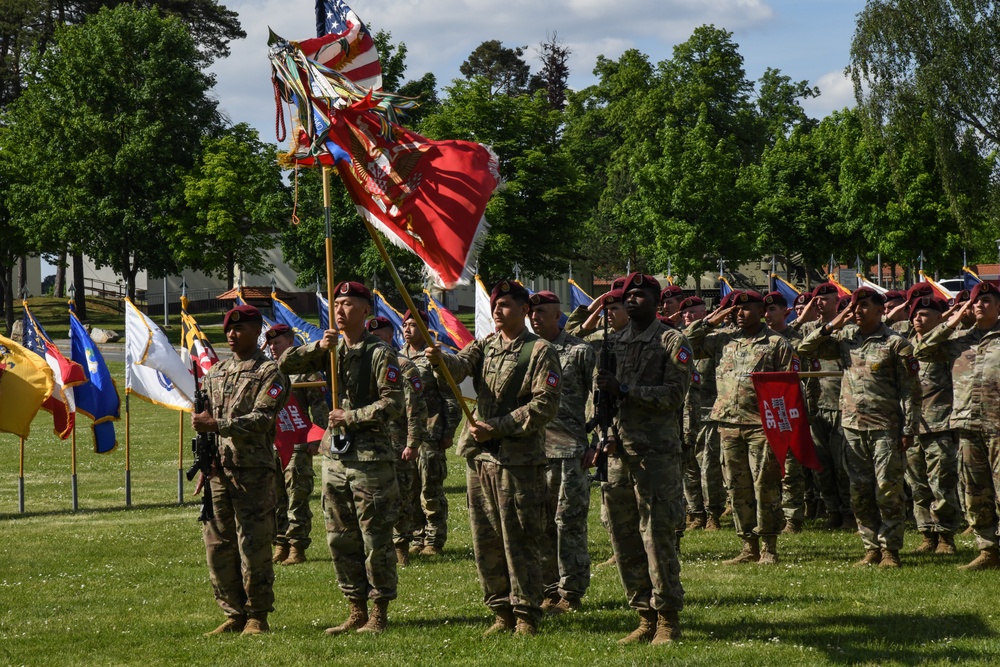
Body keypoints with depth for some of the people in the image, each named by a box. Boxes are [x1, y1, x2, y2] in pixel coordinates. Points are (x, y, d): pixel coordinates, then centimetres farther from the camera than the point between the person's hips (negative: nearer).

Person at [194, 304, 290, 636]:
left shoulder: (269, 373, -3)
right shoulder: (216, 372, 18)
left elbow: (261, 420, -14)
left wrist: (217, 425, -20)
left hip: (253, 471, -6)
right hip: (218, 470, 7)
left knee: (253, 546, -5)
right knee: (218, 546, 6)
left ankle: (257, 616, 4)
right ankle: (234, 614, 15)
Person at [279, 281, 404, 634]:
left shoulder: (380, 354, -8)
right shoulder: (331, 349, 12)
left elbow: (393, 404, -13)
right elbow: (286, 364, 8)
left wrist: (352, 417, -16)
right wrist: (317, 347, -7)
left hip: (370, 456, -7)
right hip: (335, 454, 7)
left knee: (375, 538, -3)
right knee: (340, 539, 10)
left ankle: (380, 614, 4)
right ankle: (356, 612, 18)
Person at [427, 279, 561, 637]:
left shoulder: (539, 351, -5)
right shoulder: (484, 346, 14)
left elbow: (545, 405, -12)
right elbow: (461, 365, -5)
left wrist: (497, 428, -16)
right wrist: (441, 359, -29)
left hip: (519, 458, -6)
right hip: (479, 457, 7)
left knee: (519, 541, -4)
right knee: (486, 541, 9)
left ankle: (527, 616, 3)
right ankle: (503, 612, 18)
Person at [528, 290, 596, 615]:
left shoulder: (580, 351, 0)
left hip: (570, 449, -5)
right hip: (533, 450, 5)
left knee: (569, 522, -4)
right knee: (541, 524, 7)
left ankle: (571, 592, 2)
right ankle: (549, 590, 15)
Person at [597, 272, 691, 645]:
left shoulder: (672, 342, -3)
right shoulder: (613, 342, 15)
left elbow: (674, 394, -13)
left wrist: (625, 390, -18)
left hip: (657, 453, -6)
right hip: (618, 451, 6)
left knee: (658, 536, -8)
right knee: (624, 540, 7)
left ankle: (668, 619, 1)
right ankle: (645, 618, 15)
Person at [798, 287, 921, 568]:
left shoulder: (895, 344, -3)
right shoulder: (845, 339, 11)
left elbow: (910, 390, -4)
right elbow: (805, 348, 13)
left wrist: (909, 430, -10)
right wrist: (830, 327, 0)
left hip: (886, 429, -5)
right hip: (853, 428, 5)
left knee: (888, 491, -4)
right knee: (860, 494, 7)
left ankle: (890, 549, 4)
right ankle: (871, 548, 14)